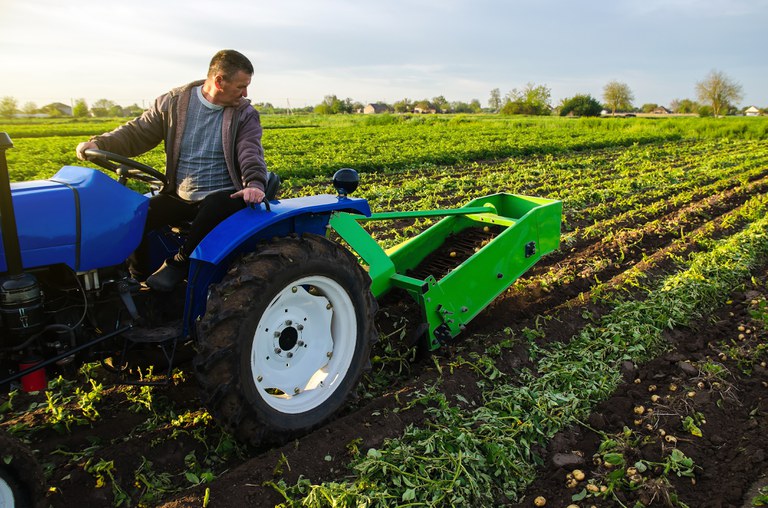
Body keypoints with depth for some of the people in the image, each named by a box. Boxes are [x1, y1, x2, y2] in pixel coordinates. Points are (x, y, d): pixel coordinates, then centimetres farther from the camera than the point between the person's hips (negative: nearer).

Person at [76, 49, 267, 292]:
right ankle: (138, 280, 6)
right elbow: (138, 132, 6)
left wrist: (255, 184, -36)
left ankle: (178, 264, -16)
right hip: (178, 197, 3)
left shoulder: (245, 114, 1)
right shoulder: (173, 103, 4)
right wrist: (100, 144, -12)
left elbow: (251, 151, -15)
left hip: (222, 197, -2)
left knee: (215, 208, -37)